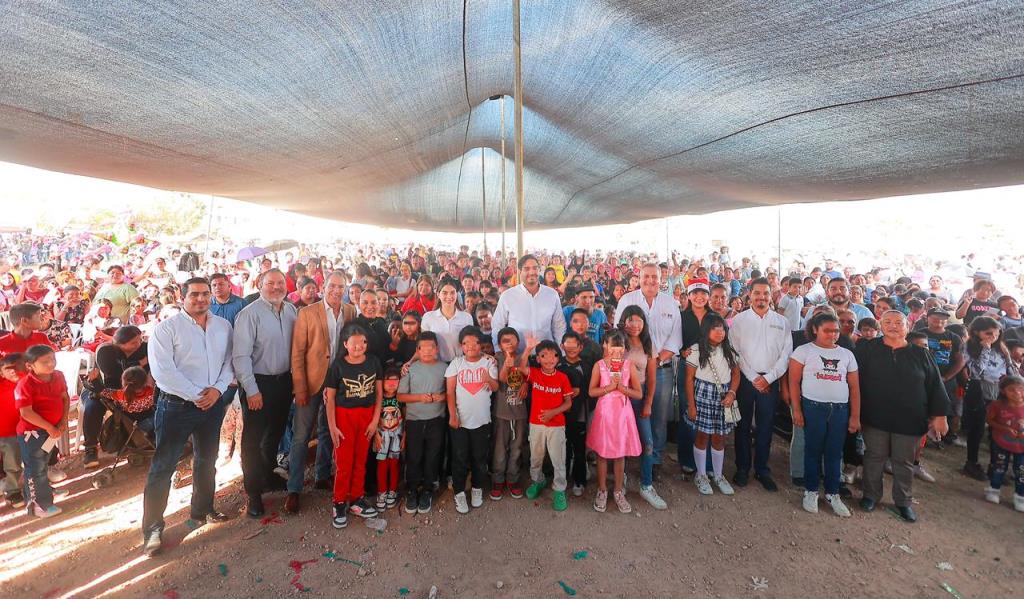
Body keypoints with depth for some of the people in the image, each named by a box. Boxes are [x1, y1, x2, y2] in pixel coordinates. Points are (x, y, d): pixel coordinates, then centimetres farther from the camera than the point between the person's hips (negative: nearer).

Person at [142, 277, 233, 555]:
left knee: (207, 461, 19)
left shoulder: (223, 326, 4)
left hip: (213, 404, 5)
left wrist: (218, 388, -12)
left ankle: (203, 509, 37)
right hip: (176, 405, -5)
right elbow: (162, 371, -17)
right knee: (163, 466, 1)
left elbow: (230, 361, 5)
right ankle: (152, 527, 16)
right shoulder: (166, 328, -10)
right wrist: (196, 395, -17)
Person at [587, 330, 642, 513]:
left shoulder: (630, 365, -3)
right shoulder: (599, 365, -4)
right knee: (602, 452, 8)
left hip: (622, 413, 1)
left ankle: (619, 492, 27)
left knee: (620, 453, 10)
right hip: (604, 412, 0)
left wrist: (622, 388, -17)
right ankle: (602, 491, 25)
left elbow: (639, 394, -2)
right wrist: (609, 387, -18)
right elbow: (591, 391, -5)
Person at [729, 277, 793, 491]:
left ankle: (762, 469, 22)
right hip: (745, 379, -1)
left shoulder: (782, 321, 6)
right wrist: (753, 378, -9)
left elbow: (786, 353, 1)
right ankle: (742, 468, 19)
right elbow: (735, 352, -5)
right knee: (743, 425, 7)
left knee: (765, 427, 9)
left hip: (770, 380, 1)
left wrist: (768, 378, -9)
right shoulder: (739, 320, 0)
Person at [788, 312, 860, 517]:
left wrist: (855, 416, 6)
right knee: (813, 450, 6)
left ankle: (832, 493, 25)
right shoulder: (804, 351, 0)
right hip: (813, 407, -3)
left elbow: (854, 387, 11)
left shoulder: (847, 354, 11)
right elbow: (794, 382, -3)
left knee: (835, 453, 10)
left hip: (840, 409, 3)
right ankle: (811, 491, 20)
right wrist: (796, 410, -8)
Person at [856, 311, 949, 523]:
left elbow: (935, 385, 4)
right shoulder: (867, 350, -3)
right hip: (875, 418, -1)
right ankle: (870, 495, 27)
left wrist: (939, 415, -1)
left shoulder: (920, 354, 3)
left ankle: (904, 501, 30)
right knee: (874, 457, 10)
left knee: (904, 462, 13)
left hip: (909, 420, 2)